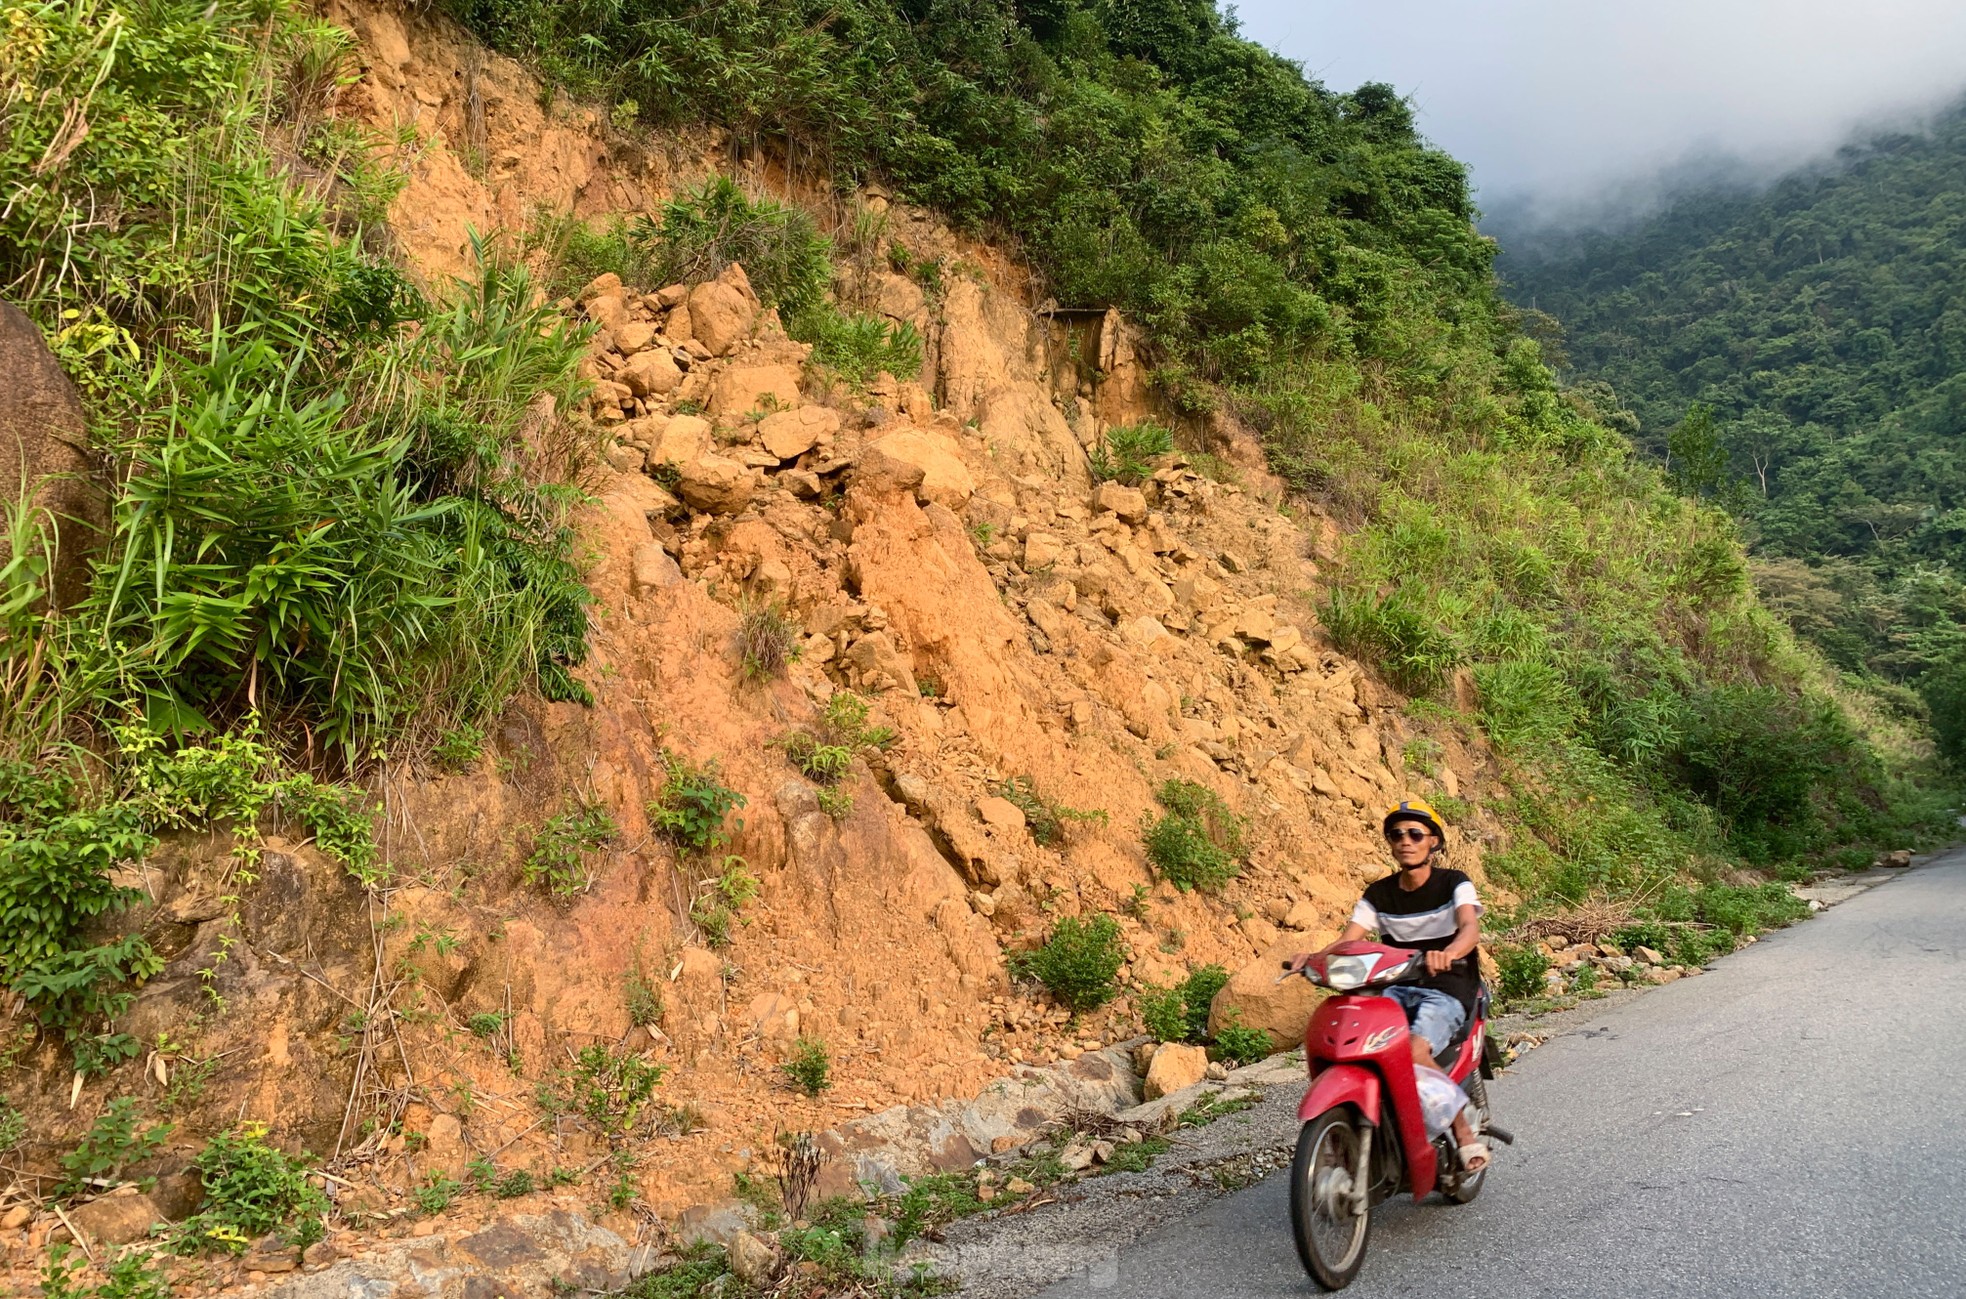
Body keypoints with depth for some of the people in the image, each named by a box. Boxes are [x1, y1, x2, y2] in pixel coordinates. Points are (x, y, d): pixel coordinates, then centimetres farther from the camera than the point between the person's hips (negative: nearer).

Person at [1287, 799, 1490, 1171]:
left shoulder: (1454, 883, -2)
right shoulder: (1379, 893, 10)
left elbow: (1471, 929, -21)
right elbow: (1348, 939, 0)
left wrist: (1448, 953, -45)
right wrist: (1313, 956, -23)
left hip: (1447, 988, -4)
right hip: (1395, 988, 4)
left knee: (1414, 1052, -33)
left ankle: (1465, 1132, -13)